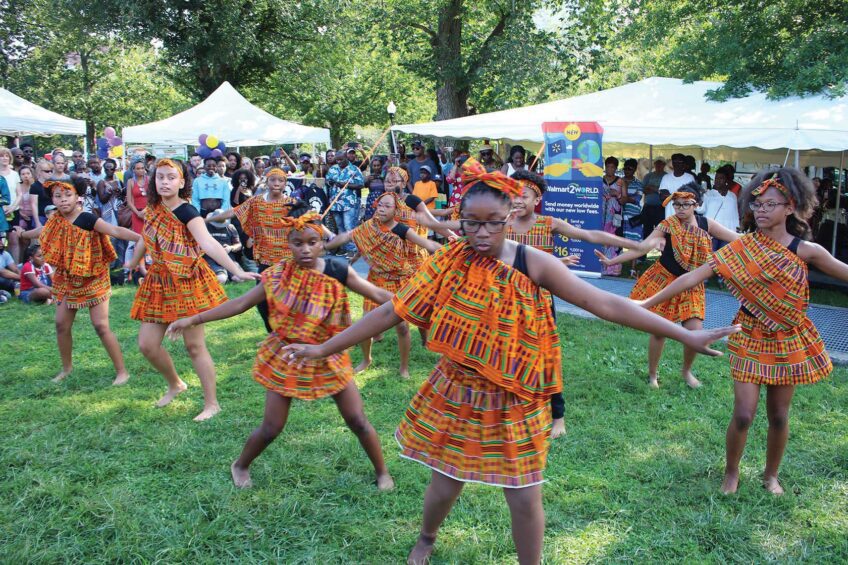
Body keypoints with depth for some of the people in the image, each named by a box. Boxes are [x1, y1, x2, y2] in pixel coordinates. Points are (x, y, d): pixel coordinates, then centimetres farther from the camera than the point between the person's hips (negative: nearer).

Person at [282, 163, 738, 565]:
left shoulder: (534, 264, -14)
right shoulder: (447, 264, -8)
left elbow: (605, 304, -16)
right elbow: (390, 312, -5)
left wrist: (686, 335, -20)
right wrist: (323, 348, -5)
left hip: (515, 404, -1)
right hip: (455, 397, 2)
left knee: (524, 499, 5)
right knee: (445, 485, 14)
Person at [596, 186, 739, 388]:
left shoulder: (705, 224, -4)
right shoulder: (668, 225, -12)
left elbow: (738, 239, -4)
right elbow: (642, 248, -19)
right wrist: (612, 261, -28)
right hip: (664, 281, -2)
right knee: (659, 331, 1)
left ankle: (686, 370, 24)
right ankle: (652, 375, 22)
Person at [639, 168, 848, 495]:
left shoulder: (806, 250, -8)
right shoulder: (741, 248, -10)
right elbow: (693, 277, -13)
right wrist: (649, 302, -17)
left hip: (788, 341, 1)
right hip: (750, 339, -1)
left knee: (779, 416, 11)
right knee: (743, 414, -3)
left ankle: (771, 475, 34)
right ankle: (731, 474, 21)